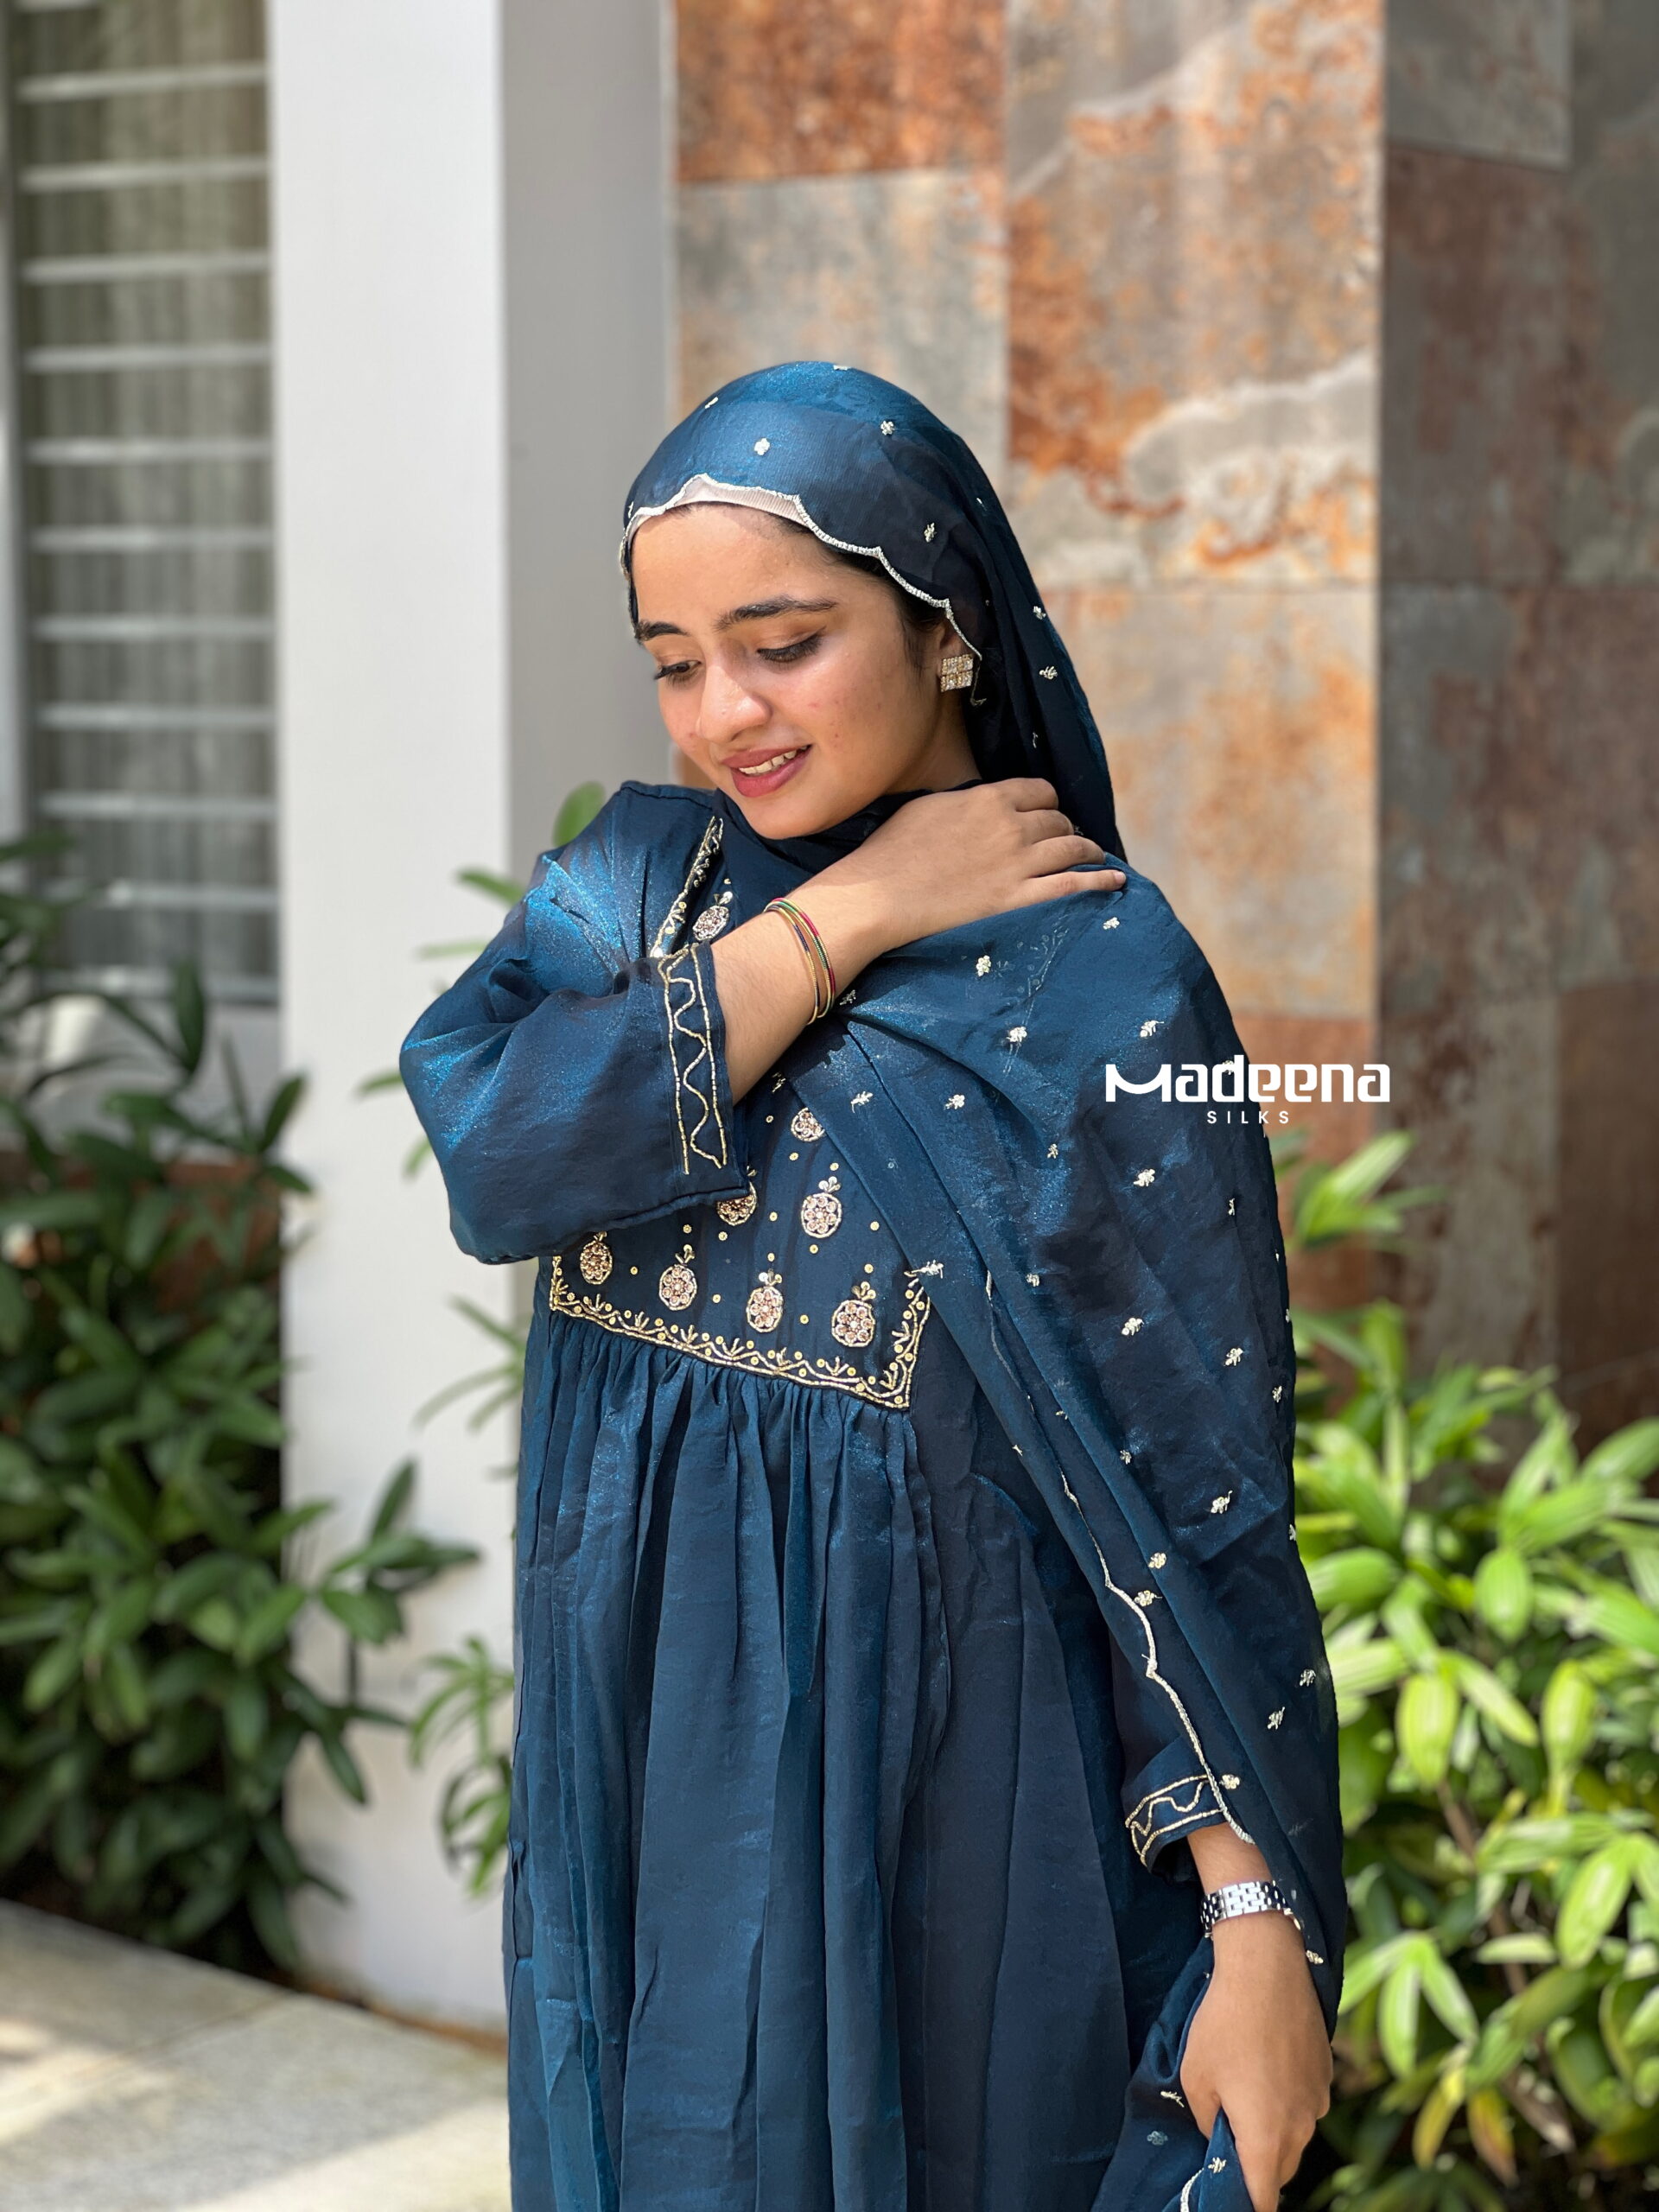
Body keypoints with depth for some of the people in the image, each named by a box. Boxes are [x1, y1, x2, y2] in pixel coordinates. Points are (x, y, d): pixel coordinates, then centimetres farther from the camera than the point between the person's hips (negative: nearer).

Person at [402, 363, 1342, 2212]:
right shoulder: (640, 876, 3)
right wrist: (845, 919, -16)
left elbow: (1198, 1487, -14)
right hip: (643, 1739, 5)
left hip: (929, 1766, -5)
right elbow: (495, 1154, -16)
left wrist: (1262, 1923, -17)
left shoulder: (1094, 991, -12)